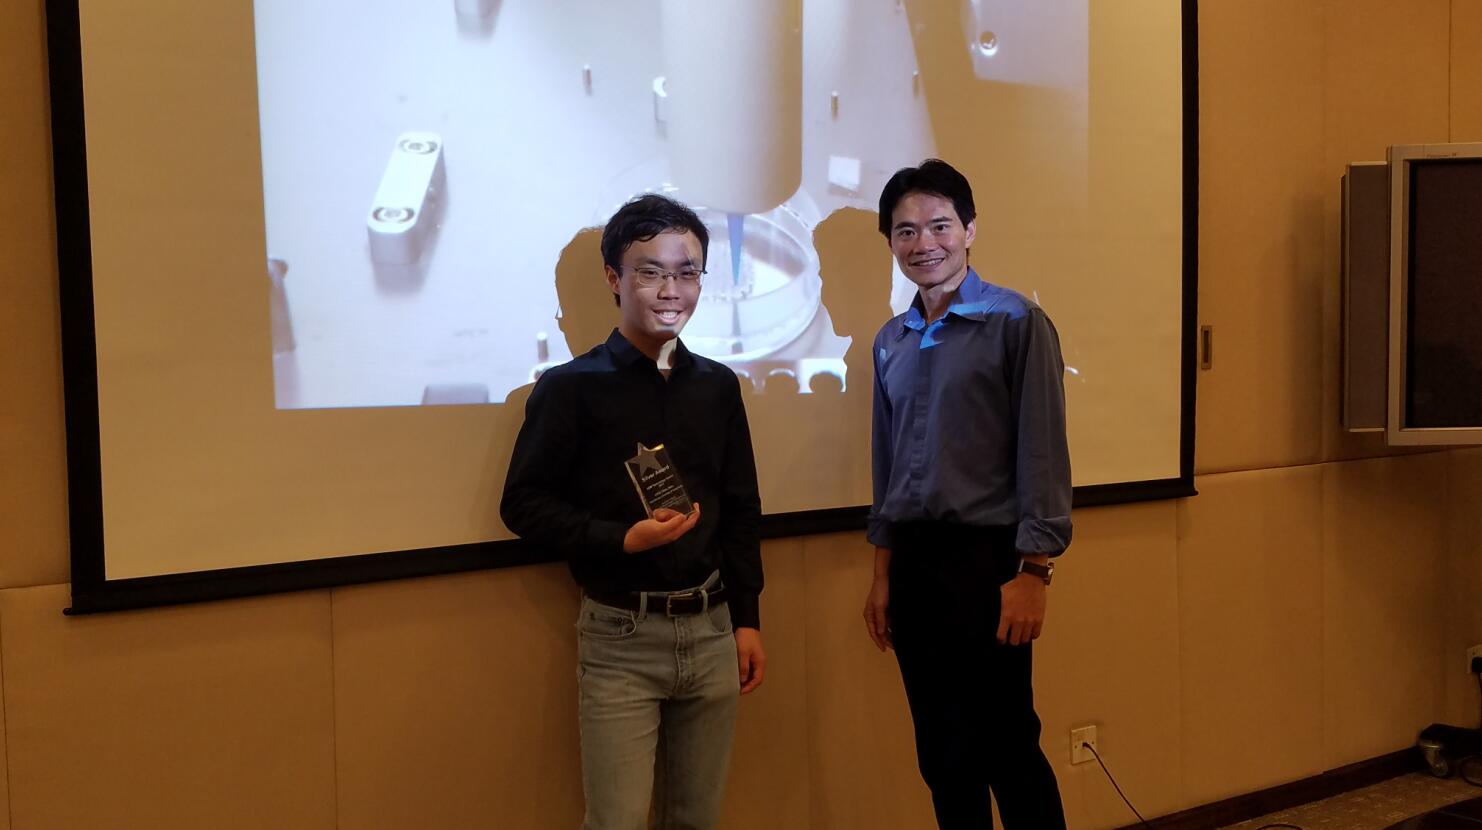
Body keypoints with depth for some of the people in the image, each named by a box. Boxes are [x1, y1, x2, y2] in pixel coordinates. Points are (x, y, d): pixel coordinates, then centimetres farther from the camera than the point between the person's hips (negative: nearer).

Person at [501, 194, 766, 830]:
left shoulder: (717, 386, 7)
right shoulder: (571, 387, -7)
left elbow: (741, 510, 12)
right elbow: (523, 503, -7)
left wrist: (747, 619, 9)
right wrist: (622, 540, -19)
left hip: (711, 630, 5)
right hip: (620, 637, -4)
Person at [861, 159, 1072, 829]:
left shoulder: (1016, 323, -6)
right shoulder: (890, 342, 12)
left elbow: (1042, 454, -9)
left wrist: (1033, 571, -14)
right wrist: (883, 573, 14)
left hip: (986, 558, -6)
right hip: (912, 563, 6)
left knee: (1006, 749, -1)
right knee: (941, 754, 12)